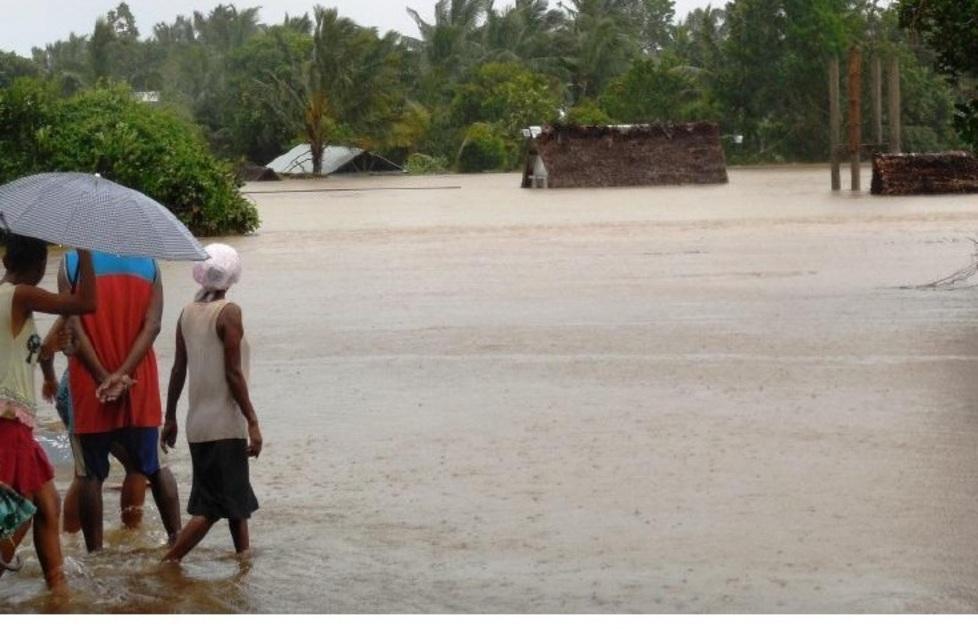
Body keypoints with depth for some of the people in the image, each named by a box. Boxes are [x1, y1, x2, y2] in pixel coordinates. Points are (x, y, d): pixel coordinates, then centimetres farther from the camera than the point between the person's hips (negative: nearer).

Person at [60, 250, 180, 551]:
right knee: (154, 467, 14)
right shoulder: (148, 262, 1)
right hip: (139, 385, 2)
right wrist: (122, 374, -13)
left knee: (90, 472, 5)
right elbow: (152, 325, -7)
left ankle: (95, 551, 7)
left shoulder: (71, 263, -5)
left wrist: (103, 377, -13)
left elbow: (74, 328, -12)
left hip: (90, 386, -2)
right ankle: (176, 538, 16)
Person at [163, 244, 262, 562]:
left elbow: (178, 370, 9)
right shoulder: (229, 312, -13)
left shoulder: (188, 313, 6)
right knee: (212, 507, -4)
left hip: (198, 422, 7)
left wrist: (170, 418, 17)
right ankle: (167, 563, -10)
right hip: (225, 423, -7)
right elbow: (233, 373, -16)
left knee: (237, 497, 19)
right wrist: (253, 422, -13)